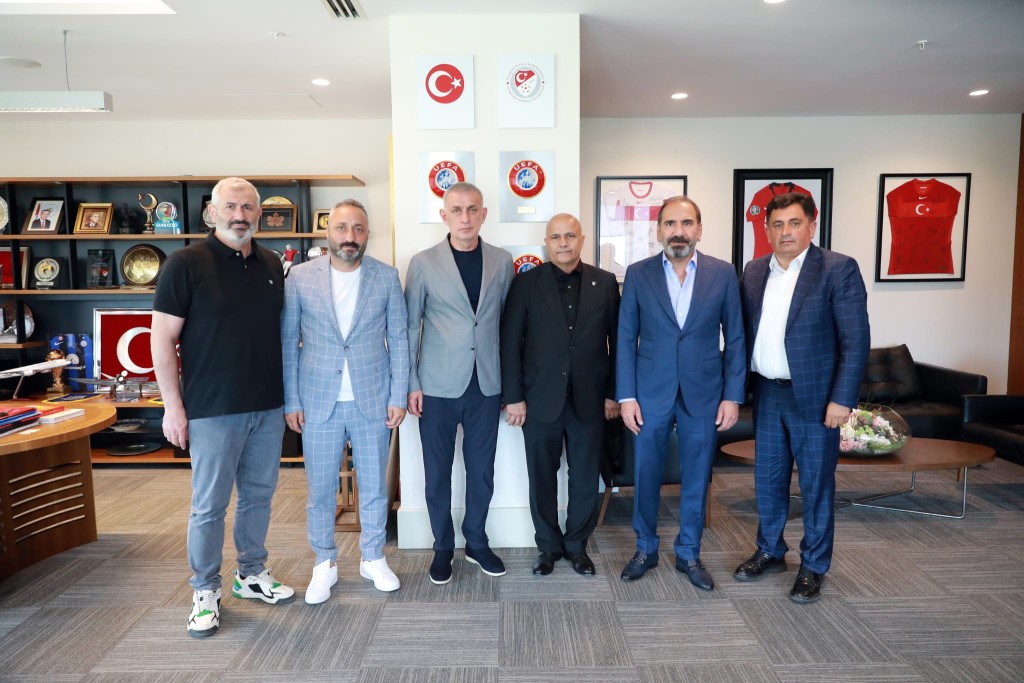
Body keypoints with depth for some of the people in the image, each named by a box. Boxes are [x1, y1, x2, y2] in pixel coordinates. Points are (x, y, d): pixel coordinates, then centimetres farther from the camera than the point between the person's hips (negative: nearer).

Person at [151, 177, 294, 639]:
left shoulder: (272, 264, 8)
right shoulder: (187, 263, -7)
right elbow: (162, 338, -8)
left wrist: (290, 393, 11)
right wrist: (173, 405, -11)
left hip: (268, 407, 5)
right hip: (213, 409, -5)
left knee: (259, 495, 15)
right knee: (210, 504, 6)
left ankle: (252, 574, 33)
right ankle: (205, 591, 24)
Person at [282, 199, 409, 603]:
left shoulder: (386, 277, 0)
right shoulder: (300, 277, -1)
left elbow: (399, 338, 1)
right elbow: (288, 342, 1)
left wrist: (399, 395, -3)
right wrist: (290, 400, -1)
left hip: (373, 400, 0)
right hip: (319, 402, 0)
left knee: (374, 485, 12)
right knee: (320, 488, 10)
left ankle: (373, 559, 31)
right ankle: (324, 564, 29)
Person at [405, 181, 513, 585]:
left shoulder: (502, 262, 4)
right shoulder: (423, 263, -3)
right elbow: (410, 326, 0)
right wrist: (412, 383, -3)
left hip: (486, 385, 2)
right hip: (438, 385, -2)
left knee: (482, 470, 12)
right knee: (437, 472, 9)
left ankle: (476, 543, 32)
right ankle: (443, 548, 29)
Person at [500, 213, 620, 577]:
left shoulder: (605, 282, 2)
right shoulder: (526, 282, -2)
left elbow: (616, 341, 4)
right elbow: (510, 343, -3)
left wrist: (613, 393, 2)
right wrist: (513, 397, -6)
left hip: (589, 400, 1)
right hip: (540, 400, -1)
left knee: (585, 479, 11)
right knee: (542, 478, 11)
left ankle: (577, 545, 31)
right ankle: (548, 546, 30)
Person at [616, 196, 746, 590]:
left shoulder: (723, 274, 1)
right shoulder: (638, 274, -1)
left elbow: (735, 340, 2)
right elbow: (626, 339, -1)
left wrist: (732, 396, -3)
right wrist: (626, 396, -6)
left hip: (703, 394, 1)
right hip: (650, 393, 0)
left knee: (697, 480, 11)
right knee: (646, 477, 10)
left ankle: (689, 554, 30)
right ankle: (645, 549, 31)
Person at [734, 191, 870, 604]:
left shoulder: (838, 270, -9)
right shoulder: (754, 272, 7)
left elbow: (856, 340, -11)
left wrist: (842, 399, -16)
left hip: (815, 397, -5)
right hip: (767, 395, 5)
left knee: (816, 485, 7)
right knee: (767, 479, 15)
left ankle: (813, 567, 25)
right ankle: (770, 553, 33)